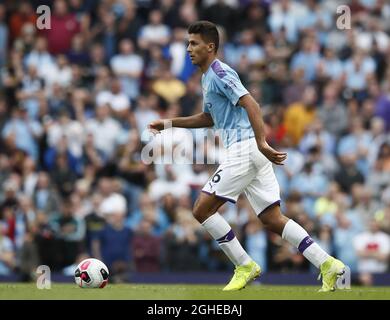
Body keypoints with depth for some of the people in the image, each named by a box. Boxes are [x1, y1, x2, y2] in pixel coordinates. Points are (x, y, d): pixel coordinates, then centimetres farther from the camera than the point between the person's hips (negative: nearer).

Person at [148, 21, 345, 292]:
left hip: (244, 149, -10)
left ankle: (245, 266, 0)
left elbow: (251, 105, -21)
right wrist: (168, 124, 33)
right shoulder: (208, 76, 22)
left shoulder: (220, 73, -9)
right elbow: (209, 118, 37)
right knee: (273, 220, 5)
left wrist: (261, 143, -32)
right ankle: (327, 264, -2)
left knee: (202, 209, -4)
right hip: (252, 152, 10)